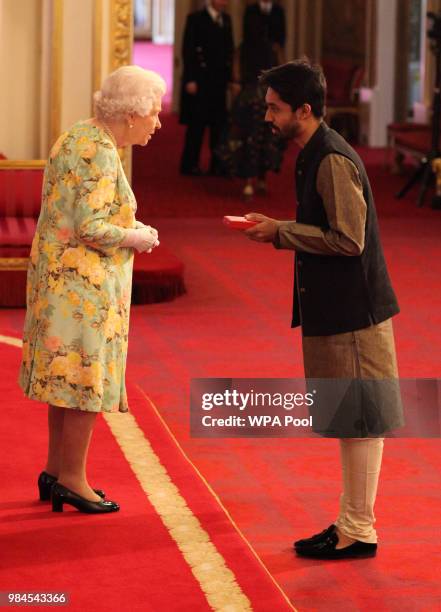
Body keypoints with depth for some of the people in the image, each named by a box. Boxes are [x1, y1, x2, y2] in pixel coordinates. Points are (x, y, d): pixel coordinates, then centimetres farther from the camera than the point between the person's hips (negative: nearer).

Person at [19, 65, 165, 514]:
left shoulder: (76, 137, 11)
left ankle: (56, 469, 23)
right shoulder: (99, 153, -20)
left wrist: (128, 228, 11)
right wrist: (136, 238, -9)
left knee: (65, 372, 15)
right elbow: (91, 227, -24)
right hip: (85, 280, -10)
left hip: (57, 271, 10)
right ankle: (71, 478, 6)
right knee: (86, 375, -2)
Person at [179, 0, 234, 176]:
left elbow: (229, 50, 14)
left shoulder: (226, 20, 12)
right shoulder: (196, 19, -5)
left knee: (219, 122, 4)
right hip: (199, 80, -5)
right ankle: (189, 164, 6)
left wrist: (229, 76, 5)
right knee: (197, 123, -2)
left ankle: (217, 164, 10)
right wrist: (190, 80, -13)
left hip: (219, 80, 5)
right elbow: (187, 50, -8)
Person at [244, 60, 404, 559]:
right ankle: (352, 523, 23)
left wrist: (282, 232, -15)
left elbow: (348, 240, -22)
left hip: (352, 312, -10)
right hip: (337, 308, 10)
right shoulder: (315, 156, 13)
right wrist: (277, 230, 8)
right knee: (353, 421, 15)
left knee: (360, 422, -2)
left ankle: (358, 532, 5)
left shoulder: (333, 161, -18)